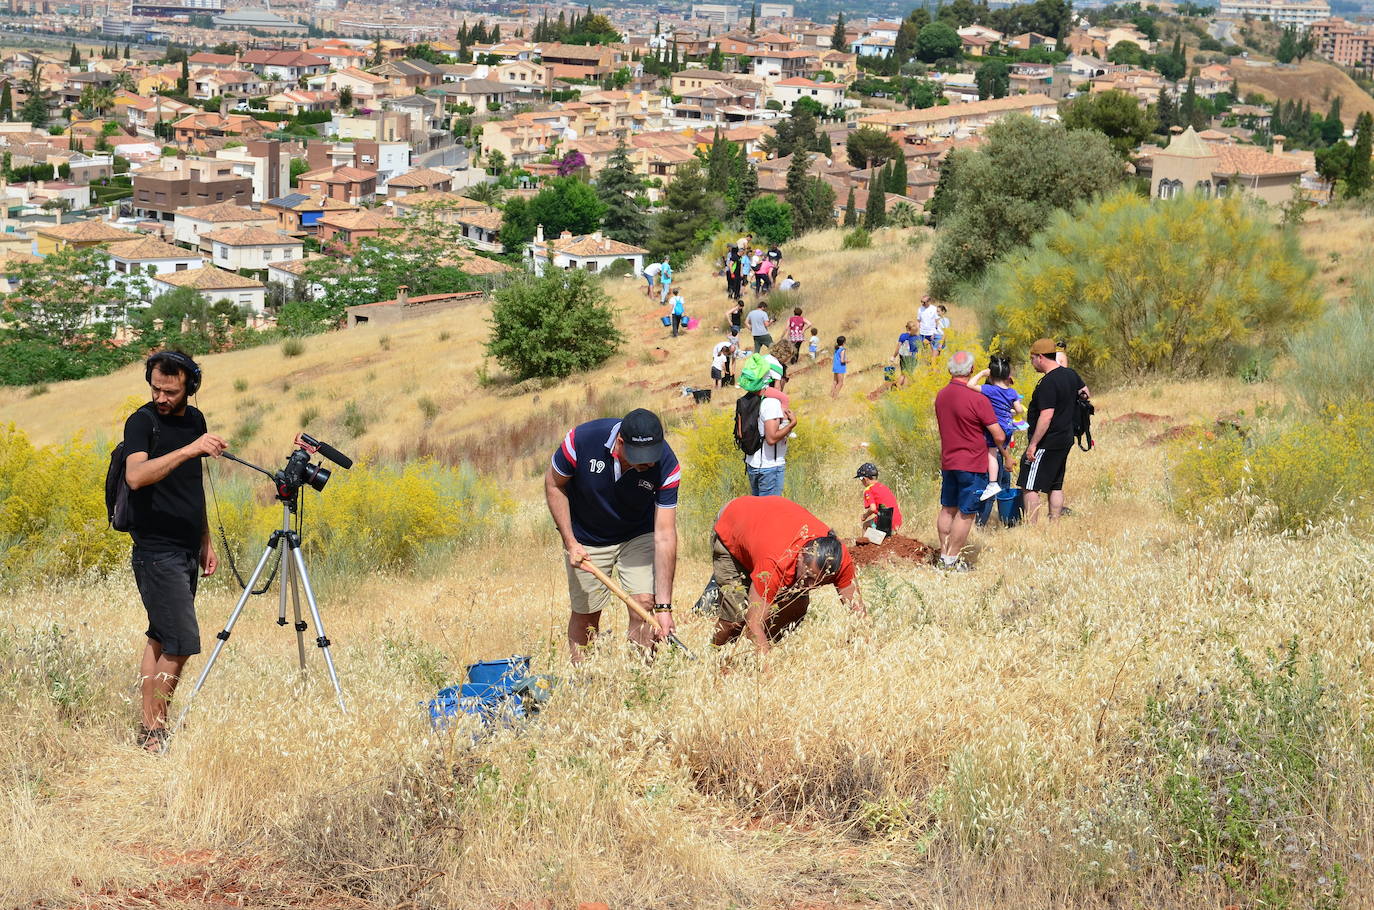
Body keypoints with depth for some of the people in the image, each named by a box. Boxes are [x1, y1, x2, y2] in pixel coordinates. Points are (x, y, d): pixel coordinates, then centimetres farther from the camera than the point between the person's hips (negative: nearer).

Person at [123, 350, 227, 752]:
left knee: (160, 640, 10)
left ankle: (149, 726, 13)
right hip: (157, 551, -8)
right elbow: (135, 476, -29)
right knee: (182, 643, -13)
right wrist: (189, 449, -37)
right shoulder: (142, 422, -11)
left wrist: (206, 542, 22)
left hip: (186, 551, 8)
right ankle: (154, 730, -5)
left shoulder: (195, 420, 12)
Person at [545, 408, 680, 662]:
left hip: (639, 536, 0)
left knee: (645, 605, -14)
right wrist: (570, 543, -16)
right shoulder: (582, 439, -31)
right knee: (585, 615, 5)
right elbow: (554, 484, -11)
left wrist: (664, 606, -30)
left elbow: (665, 535, -28)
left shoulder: (666, 465, -29)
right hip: (586, 539, 0)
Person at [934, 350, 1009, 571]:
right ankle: (952, 559, 1)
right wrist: (1004, 453, 4)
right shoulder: (977, 399, -19)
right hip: (972, 464, -7)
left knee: (947, 508, 16)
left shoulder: (941, 396, 3)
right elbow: (998, 436, -15)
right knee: (966, 513, 0)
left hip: (948, 461, 7)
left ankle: (944, 553, 20)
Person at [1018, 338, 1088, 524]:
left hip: (1047, 443, -9)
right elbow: (1084, 393, 25)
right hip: (1065, 440, 9)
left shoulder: (1048, 383, -21)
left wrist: (1033, 444, -22)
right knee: (1055, 486, 15)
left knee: (1031, 486, -5)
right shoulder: (1071, 374, 6)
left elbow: (1046, 417, -25)